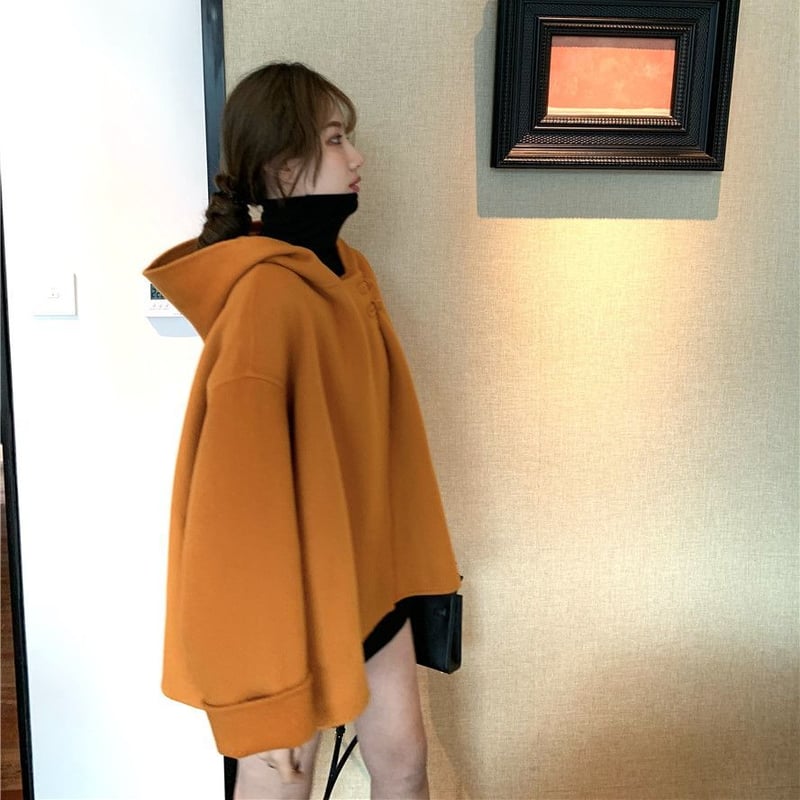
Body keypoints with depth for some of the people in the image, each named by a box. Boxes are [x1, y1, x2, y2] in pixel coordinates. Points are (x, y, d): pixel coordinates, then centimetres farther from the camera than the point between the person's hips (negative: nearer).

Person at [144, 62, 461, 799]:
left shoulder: (348, 272, 2)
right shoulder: (265, 296, -26)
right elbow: (244, 490, -25)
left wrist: (407, 564, 14)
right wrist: (270, 693, -19)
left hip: (366, 578, 8)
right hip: (291, 596, -7)